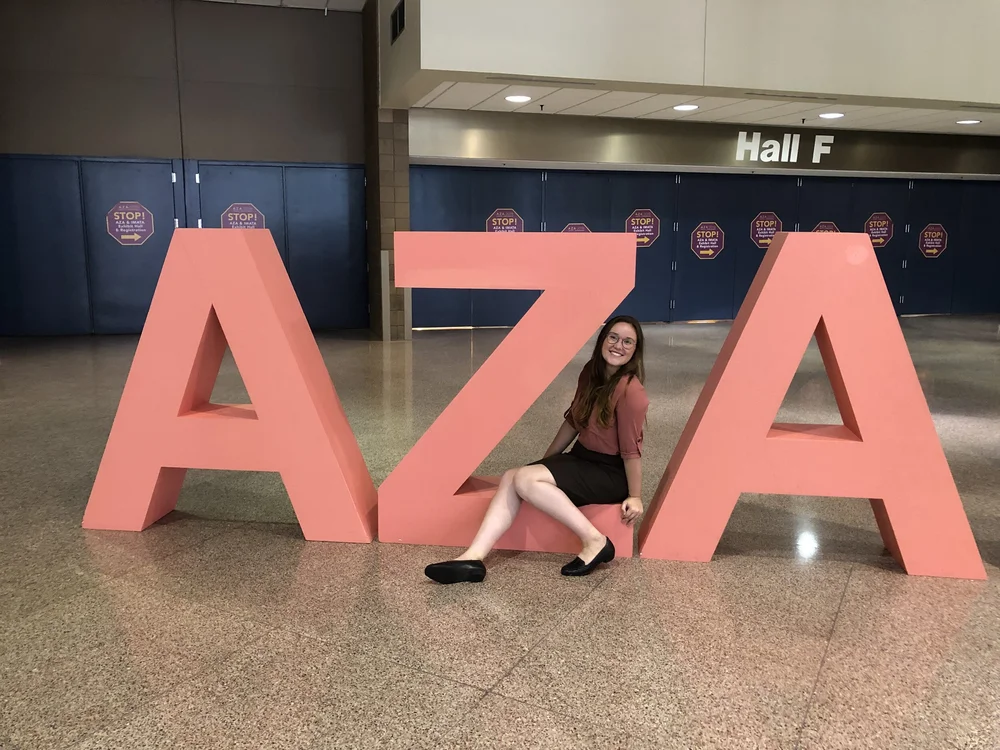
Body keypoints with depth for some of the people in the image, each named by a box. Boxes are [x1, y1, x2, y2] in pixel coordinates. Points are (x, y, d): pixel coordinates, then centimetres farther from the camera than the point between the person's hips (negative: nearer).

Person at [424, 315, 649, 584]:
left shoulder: (629, 390, -22)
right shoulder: (591, 373, 4)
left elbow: (631, 447, -19)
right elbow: (573, 420, 13)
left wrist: (635, 496, -13)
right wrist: (546, 461, 17)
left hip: (611, 473, -8)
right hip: (581, 458, 8)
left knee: (526, 480, -24)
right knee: (510, 478, -11)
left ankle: (594, 541, -18)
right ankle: (473, 558, -22)